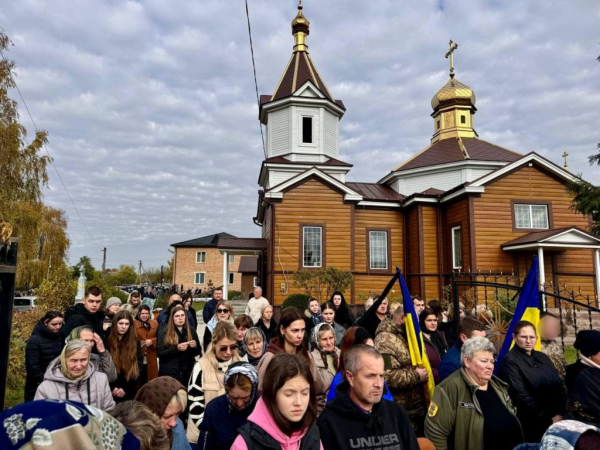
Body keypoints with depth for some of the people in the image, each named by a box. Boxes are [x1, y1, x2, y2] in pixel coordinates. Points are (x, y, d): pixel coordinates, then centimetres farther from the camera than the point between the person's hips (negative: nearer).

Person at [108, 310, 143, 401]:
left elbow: (138, 367, 1)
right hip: (109, 391, -2)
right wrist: (112, 387, -14)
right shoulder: (107, 341, -4)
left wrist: (125, 388, -9)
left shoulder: (135, 342, 4)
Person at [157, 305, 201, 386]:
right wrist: (176, 348, -21)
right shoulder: (163, 332, -1)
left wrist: (195, 346, -10)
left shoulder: (191, 331, 8)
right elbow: (160, 352, -8)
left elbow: (197, 352, 12)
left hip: (187, 372, 3)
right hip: (169, 373, -3)